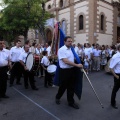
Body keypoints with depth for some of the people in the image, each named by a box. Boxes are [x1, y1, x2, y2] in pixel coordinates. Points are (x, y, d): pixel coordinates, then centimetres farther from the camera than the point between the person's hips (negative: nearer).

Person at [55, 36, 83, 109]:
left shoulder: (71, 49, 10)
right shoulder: (61, 50, -15)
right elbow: (66, 61, -23)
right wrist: (77, 65, -23)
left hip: (71, 70, 7)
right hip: (64, 71, -6)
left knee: (71, 87, 11)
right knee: (63, 86, 10)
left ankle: (71, 102, 25)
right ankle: (58, 97, 38)